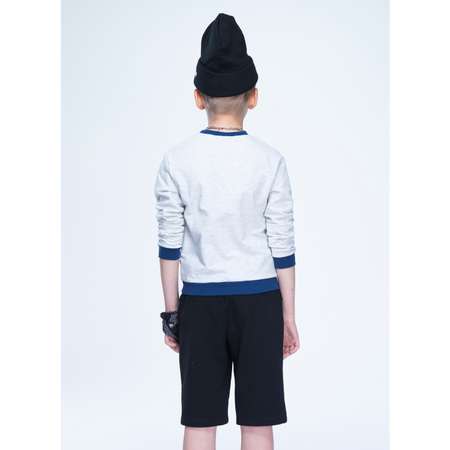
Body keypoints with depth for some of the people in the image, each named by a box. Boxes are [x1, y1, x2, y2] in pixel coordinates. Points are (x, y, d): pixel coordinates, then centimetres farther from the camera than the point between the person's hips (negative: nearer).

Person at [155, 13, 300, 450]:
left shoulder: (177, 160, -4)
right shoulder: (269, 160, -5)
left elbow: (170, 245, -1)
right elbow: (282, 246, -3)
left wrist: (171, 313, 8)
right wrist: (288, 316, 6)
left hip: (199, 301, 1)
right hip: (258, 299, 0)